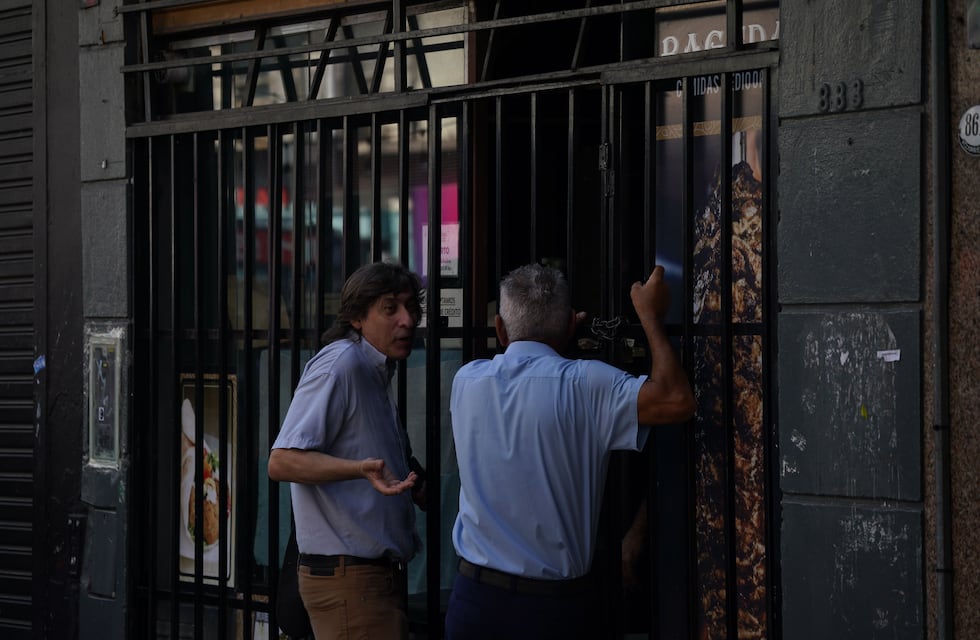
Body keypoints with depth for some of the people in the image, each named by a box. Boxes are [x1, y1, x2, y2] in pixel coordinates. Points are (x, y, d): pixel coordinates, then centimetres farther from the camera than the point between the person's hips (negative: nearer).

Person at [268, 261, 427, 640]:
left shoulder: (377, 373, 18)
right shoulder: (340, 364, -14)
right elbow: (282, 462, -24)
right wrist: (361, 469, -36)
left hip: (381, 575, 10)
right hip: (348, 576, -10)